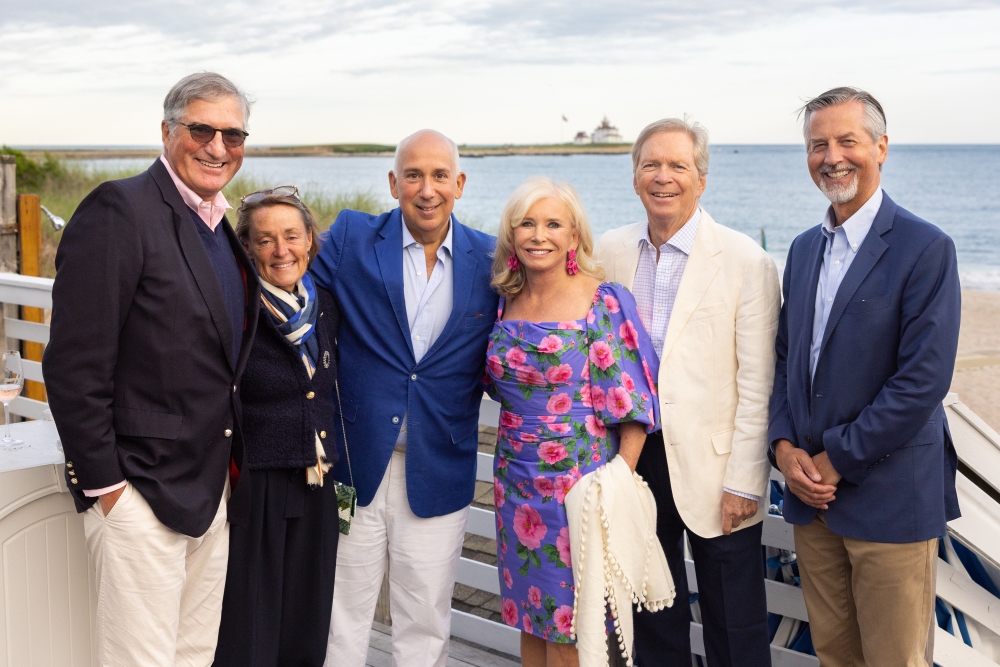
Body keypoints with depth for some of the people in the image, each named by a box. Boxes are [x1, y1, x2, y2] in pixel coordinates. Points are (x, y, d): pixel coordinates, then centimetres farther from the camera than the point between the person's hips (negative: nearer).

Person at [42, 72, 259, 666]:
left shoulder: (219, 227, 12)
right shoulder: (120, 210, -13)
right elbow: (74, 365, -17)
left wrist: (228, 466, 14)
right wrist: (103, 481, -16)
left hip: (212, 487, 8)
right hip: (140, 490, -8)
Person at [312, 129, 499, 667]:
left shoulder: (489, 260, 2)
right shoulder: (350, 237, -1)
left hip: (438, 472, 1)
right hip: (356, 459, -1)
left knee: (425, 622, 11)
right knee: (342, 611, 9)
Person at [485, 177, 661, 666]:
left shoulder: (605, 303, -10)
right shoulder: (505, 302, 5)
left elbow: (631, 403, -12)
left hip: (580, 480, -5)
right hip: (517, 480, 5)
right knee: (531, 622, 15)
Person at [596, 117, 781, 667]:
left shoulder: (745, 261, -9)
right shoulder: (610, 252, 3)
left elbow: (757, 385, -10)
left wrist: (742, 482, -12)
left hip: (712, 466, -4)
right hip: (634, 457, 4)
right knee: (653, 620, 18)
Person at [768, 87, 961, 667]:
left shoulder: (925, 248, -11)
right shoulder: (804, 248, 12)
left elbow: (924, 379, -17)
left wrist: (836, 460, -14)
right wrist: (785, 446, -2)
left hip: (891, 499, -6)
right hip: (812, 490, 6)